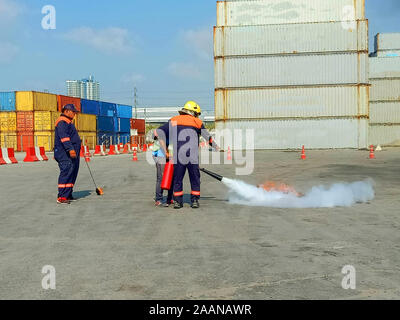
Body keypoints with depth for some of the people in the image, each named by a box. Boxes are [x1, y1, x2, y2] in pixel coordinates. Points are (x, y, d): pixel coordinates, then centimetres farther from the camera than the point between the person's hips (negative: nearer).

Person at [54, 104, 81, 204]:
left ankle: (68, 195, 15)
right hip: (64, 154, -11)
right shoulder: (62, 122, -9)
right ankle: (61, 197, -18)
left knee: (72, 173, 10)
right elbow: (63, 136, -23)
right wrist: (70, 149, -30)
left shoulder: (68, 122, 26)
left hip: (72, 154, 11)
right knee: (66, 172, -16)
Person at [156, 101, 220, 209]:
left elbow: (160, 131, 2)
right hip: (192, 155, -1)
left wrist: (165, 150, 3)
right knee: (195, 179, 12)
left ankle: (178, 201, 14)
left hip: (177, 155, 1)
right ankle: (194, 200, 13)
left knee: (178, 178, 12)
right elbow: (207, 137, 22)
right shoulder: (197, 122, 11)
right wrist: (216, 147, 38)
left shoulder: (173, 121, 13)